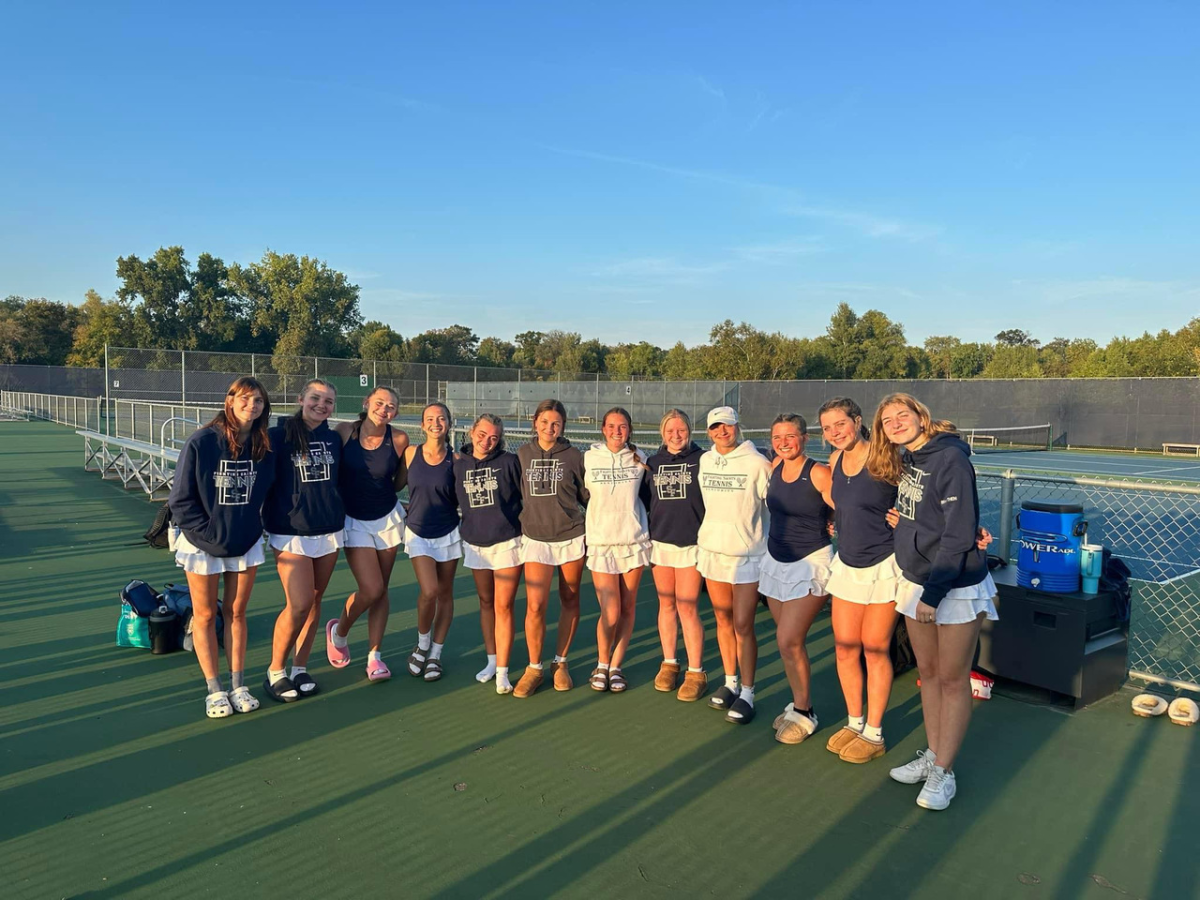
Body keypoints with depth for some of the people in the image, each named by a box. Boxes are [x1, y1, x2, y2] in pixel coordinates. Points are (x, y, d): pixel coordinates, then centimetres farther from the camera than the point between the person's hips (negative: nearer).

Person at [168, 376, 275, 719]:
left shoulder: (264, 447, -6)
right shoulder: (200, 443, -16)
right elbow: (180, 499, -12)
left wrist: (250, 526, 0)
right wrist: (210, 533, -13)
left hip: (246, 543, 3)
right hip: (203, 544, -3)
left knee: (236, 613, 11)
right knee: (205, 615, 8)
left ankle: (238, 686, 21)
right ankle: (214, 691, 19)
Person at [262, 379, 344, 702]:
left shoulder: (334, 439, 9)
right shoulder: (278, 436, -5)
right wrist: (260, 522, -8)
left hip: (330, 530, 5)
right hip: (291, 533, -5)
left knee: (315, 601, 8)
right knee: (299, 604, -10)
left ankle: (300, 668, 22)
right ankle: (275, 672, 10)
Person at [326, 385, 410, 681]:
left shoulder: (399, 439, -9)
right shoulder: (344, 431, -10)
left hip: (388, 519, 2)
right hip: (354, 520, -2)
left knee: (380, 591, 8)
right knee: (371, 589, -9)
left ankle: (374, 655, 21)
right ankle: (338, 631, 21)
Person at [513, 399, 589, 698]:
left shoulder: (574, 457, -1)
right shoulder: (522, 455, 3)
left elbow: (587, 496, 6)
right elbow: (515, 494, 14)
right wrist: (517, 523, 11)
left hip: (572, 538, 0)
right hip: (535, 538, 0)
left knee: (570, 601, 9)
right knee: (535, 605, -7)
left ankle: (561, 662, 26)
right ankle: (533, 668, 12)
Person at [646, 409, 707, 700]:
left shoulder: (702, 460, -4)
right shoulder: (653, 462, 9)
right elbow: (644, 500, 14)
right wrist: (646, 536, 10)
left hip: (691, 543, -4)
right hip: (659, 542, 4)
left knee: (687, 608, -4)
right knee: (666, 605, 11)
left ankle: (696, 673, 7)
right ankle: (669, 664, 25)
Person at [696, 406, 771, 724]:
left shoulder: (757, 463, -11)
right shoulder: (704, 461, 5)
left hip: (747, 555, -5)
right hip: (711, 550, 5)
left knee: (742, 625, -5)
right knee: (723, 620, 13)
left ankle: (747, 694, 8)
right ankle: (730, 682, 27)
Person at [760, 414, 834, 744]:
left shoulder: (818, 473, -16)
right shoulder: (776, 466, 3)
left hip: (809, 563, -6)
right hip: (776, 561, 6)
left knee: (788, 640, -9)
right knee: (789, 639, 11)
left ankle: (804, 713, 9)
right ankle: (799, 703, 26)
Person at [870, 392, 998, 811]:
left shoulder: (950, 459, -19)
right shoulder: (905, 460, 5)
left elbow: (959, 535, -22)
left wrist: (933, 593, -21)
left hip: (957, 586, -8)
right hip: (915, 580, 8)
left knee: (953, 680, 4)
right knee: (928, 673, 16)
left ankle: (944, 773, 14)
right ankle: (933, 755, 29)